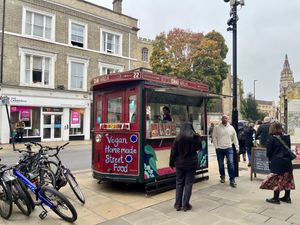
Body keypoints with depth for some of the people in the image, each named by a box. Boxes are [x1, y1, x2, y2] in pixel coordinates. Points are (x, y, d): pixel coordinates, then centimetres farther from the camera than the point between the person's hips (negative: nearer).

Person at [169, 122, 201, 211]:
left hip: (180, 164, 1)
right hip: (191, 163, -1)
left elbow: (173, 152, -3)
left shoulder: (178, 138, -7)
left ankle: (178, 204, 18)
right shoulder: (195, 137, -8)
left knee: (179, 183, 12)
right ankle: (185, 205, 11)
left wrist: (171, 163, 8)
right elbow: (198, 147, 11)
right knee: (188, 183, 7)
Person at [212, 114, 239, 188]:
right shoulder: (217, 128, 0)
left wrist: (237, 147, 5)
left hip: (229, 148, 0)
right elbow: (214, 138, -1)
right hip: (219, 149, 0)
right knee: (220, 164, 10)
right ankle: (222, 177, 30)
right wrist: (216, 147, -8)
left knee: (231, 163, -9)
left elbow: (235, 138, 9)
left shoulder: (231, 128, 5)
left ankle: (232, 180, -3)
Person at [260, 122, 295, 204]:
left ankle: (276, 198, 9)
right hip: (287, 161, 6)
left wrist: (271, 159, 9)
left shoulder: (272, 138, -14)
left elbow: (269, 152, -9)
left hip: (277, 162, -6)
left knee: (277, 179, 2)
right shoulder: (287, 137, 2)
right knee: (288, 179, 13)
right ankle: (287, 197, 24)